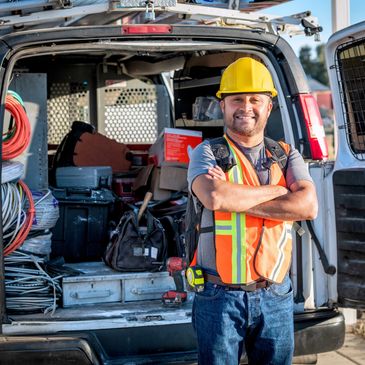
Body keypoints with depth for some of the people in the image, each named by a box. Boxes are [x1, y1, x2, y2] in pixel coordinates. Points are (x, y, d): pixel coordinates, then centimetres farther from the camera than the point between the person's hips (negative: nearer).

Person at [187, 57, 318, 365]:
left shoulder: (287, 155, 8)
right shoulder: (207, 153, 0)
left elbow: (308, 206, -10)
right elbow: (213, 197, -22)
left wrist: (236, 198, -15)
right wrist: (275, 190, -11)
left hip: (276, 296, 3)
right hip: (220, 296, -3)